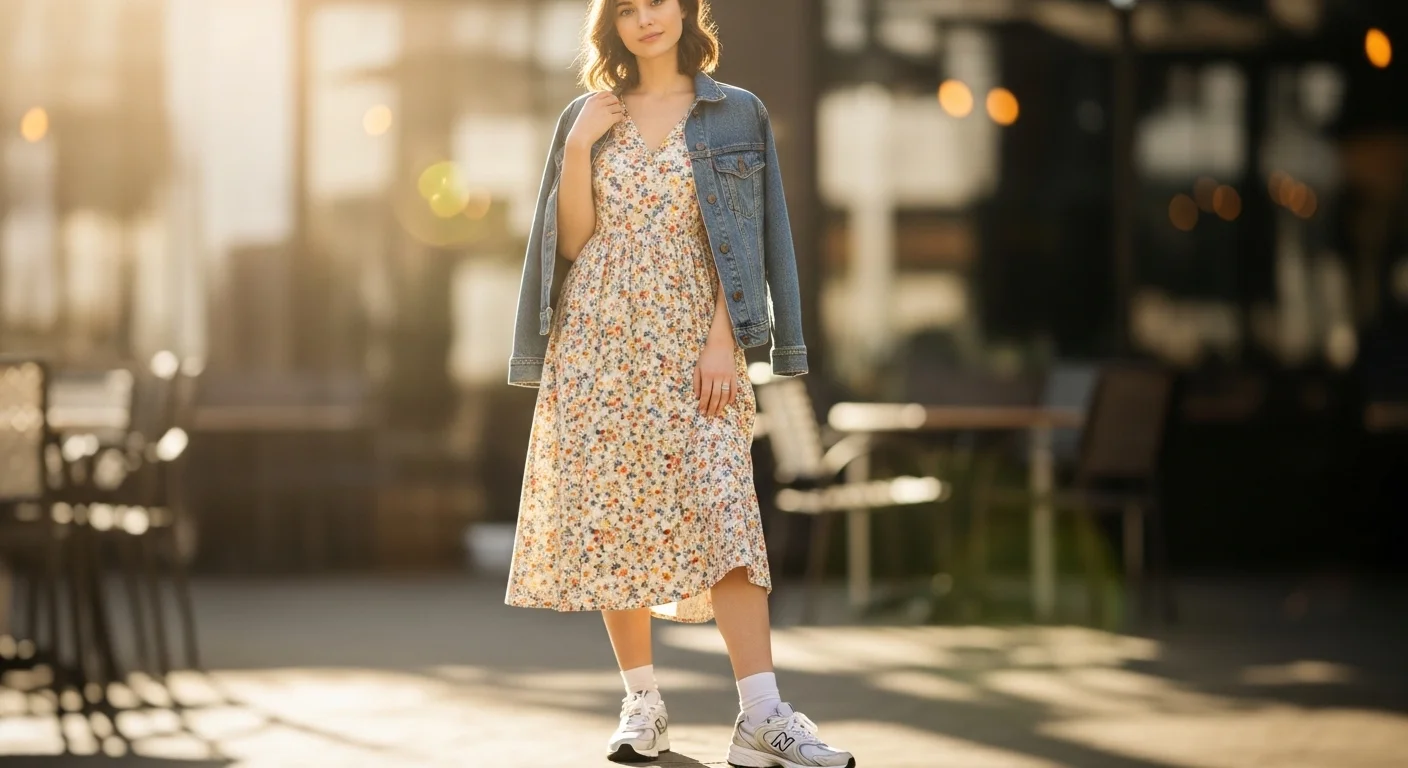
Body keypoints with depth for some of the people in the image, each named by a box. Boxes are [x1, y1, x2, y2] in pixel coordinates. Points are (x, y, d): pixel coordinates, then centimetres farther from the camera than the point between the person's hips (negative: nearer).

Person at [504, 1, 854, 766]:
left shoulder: (735, 114, 6)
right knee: (610, 519, 1)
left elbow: (742, 240, 1)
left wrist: (723, 339, -9)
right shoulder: (588, 117, 10)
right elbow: (573, 241, 5)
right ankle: (641, 702, 12)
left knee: (721, 514, -14)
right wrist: (578, 148, -6)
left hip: (691, 347, -2)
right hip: (599, 341, 2)